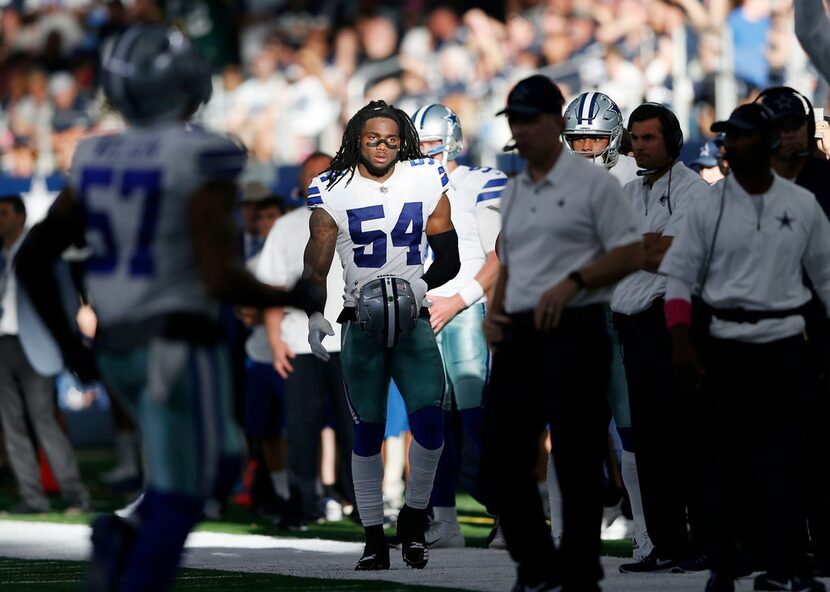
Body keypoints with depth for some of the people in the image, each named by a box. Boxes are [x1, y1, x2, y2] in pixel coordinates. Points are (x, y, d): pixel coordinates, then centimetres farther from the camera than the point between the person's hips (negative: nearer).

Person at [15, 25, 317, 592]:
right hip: (180, 347, -7)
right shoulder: (202, 161, -15)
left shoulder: (97, 160, 6)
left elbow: (31, 260, 10)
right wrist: (293, 297, -3)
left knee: (220, 464, 23)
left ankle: (122, 535, 0)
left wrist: (68, 342, 20)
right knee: (178, 501, 0)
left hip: (117, 349, 7)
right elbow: (223, 280, -20)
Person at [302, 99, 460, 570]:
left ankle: (414, 517, 9)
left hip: (413, 320, 1)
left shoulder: (427, 182, 1)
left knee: (431, 424, -13)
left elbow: (449, 258, 6)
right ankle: (374, 539, 10)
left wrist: (421, 286, -12)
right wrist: (315, 316, -17)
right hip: (361, 324, 0)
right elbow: (317, 266, -2)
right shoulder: (333, 191, -1)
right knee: (368, 433, 2)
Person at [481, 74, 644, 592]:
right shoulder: (513, 192, 18)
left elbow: (631, 254, -8)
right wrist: (493, 314, 8)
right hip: (518, 336, 7)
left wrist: (573, 281, -19)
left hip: (574, 331, -7)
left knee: (577, 462, -4)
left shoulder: (592, 183, -4)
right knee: (501, 458, 4)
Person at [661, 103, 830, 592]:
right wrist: (682, 343, -8)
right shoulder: (709, 208, 3)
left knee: (782, 459, -5)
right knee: (725, 460, 4)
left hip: (785, 347, 0)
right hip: (725, 348, 0)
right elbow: (680, 276, 3)